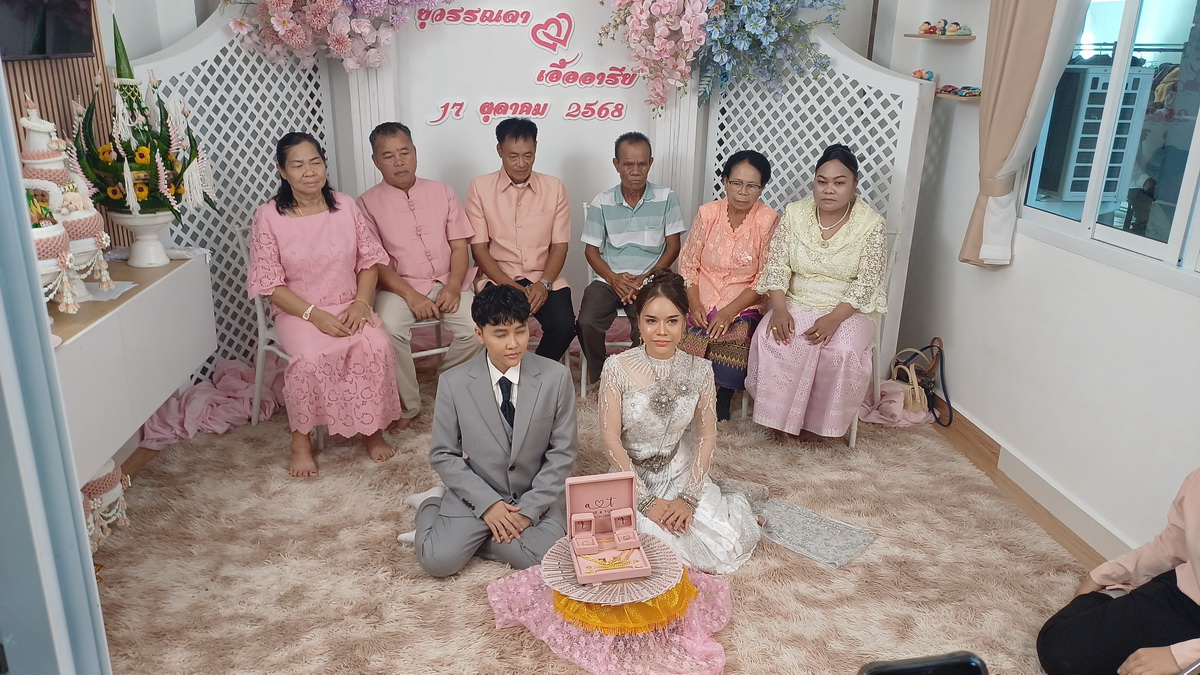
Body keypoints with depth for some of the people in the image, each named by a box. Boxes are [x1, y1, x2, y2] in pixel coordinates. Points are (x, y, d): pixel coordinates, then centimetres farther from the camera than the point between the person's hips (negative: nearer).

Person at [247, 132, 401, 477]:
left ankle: (373, 430, -7)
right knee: (311, 357, -33)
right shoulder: (268, 216, -8)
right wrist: (314, 314, -19)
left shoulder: (345, 206, 1)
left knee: (375, 346, -27)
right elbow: (269, 284, -8)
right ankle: (300, 440, -10)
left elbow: (369, 260, 5)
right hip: (298, 312, -2)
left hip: (349, 306, 2)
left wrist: (361, 302, -11)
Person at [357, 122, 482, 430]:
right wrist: (411, 296, -17)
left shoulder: (441, 192, 10)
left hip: (447, 283, 2)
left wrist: (453, 287, -12)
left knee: (475, 328, -25)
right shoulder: (368, 203, 2)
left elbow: (460, 245, 5)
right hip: (398, 287, -2)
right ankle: (407, 405, -11)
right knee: (388, 329, -33)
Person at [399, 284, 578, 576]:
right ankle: (432, 505, 12)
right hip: (478, 494, -1)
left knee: (547, 559, -25)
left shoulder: (556, 377, -11)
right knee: (438, 561, -21)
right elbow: (443, 455, -4)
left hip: (538, 495, 1)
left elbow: (562, 453, -6)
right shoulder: (454, 383, -11)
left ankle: (466, 536, 0)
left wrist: (529, 508, -14)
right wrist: (488, 503, -14)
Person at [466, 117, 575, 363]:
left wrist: (544, 283, -14)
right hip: (497, 279, -1)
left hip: (544, 278, 2)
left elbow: (559, 244, 3)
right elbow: (479, 247, -4)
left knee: (563, 325, -24)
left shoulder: (554, 187, 4)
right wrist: (509, 286, -16)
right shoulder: (480, 188, -1)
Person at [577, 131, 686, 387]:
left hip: (650, 281, -1)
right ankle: (599, 379, 0)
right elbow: (591, 250, 8)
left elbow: (673, 247, 2)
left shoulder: (667, 198, 2)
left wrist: (645, 279, -11)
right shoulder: (602, 202, 6)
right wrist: (614, 278, -10)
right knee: (587, 322, -25)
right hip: (608, 279, 2)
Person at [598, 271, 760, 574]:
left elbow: (706, 436, -2)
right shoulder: (617, 368, -14)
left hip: (682, 474, 1)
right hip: (632, 476, -1)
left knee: (726, 550, -16)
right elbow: (610, 438, -12)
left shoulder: (699, 370, -7)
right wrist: (646, 501, -15)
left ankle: (735, 508, 18)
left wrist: (689, 498, -12)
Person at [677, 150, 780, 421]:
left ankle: (721, 397, -3)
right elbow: (688, 263, 3)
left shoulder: (769, 221, -7)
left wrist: (730, 312, -18)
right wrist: (694, 304, -11)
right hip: (700, 304, 2)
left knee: (735, 337, -30)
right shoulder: (708, 213, 0)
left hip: (743, 307, -1)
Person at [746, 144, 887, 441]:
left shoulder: (871, 224, -9)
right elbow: (777, 266, -3)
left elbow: (866, 282, -11)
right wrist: (779, 309, -19)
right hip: (796, 304, 2)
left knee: (842, 350, -31)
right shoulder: (794, 213, -1)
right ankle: (779, 412, -9)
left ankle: (816, 419, -8)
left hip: (848, 311, -2)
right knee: (770, 338, -28)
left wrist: (833, 319, -24)